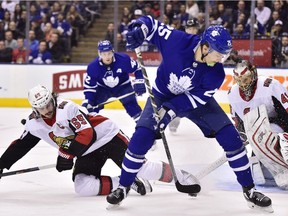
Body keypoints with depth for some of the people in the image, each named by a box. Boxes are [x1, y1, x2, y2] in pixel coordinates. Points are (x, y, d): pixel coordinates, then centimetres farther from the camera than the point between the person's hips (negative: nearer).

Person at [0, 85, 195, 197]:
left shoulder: (67, 108, -21)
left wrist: (67, 154, -29)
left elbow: (87, 134, -25)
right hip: (87, 152, 6)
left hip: (108, 137, -6)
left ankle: (178, 175, 4)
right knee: (84, 187, -19)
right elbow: (20, 146, 8)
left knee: (141, 168, -18)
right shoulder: (34, 123, 0)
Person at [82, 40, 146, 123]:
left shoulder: (123, 59, -30)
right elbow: (89, 85, -15)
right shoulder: (93, 67, -25)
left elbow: (137, 68, -14)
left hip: (123, 86, -1)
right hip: (103, 88, 1)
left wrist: (139, 82, -23)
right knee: (94, 106, -10)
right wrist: (87, 101, -23)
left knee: (132, 106, -14)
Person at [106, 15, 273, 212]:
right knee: (141, 139, -16)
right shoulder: (178, 41, -31)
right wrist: (139, 28, -41)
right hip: (163, 96, -1)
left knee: (230, 137, -11)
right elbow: (152, 24, -19)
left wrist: (171, 110, -35)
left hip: (196, 99, 1)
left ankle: (249, 190, 2)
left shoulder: (216, 74, -26)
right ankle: (123, 188, 5)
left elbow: (195, 99, -23)